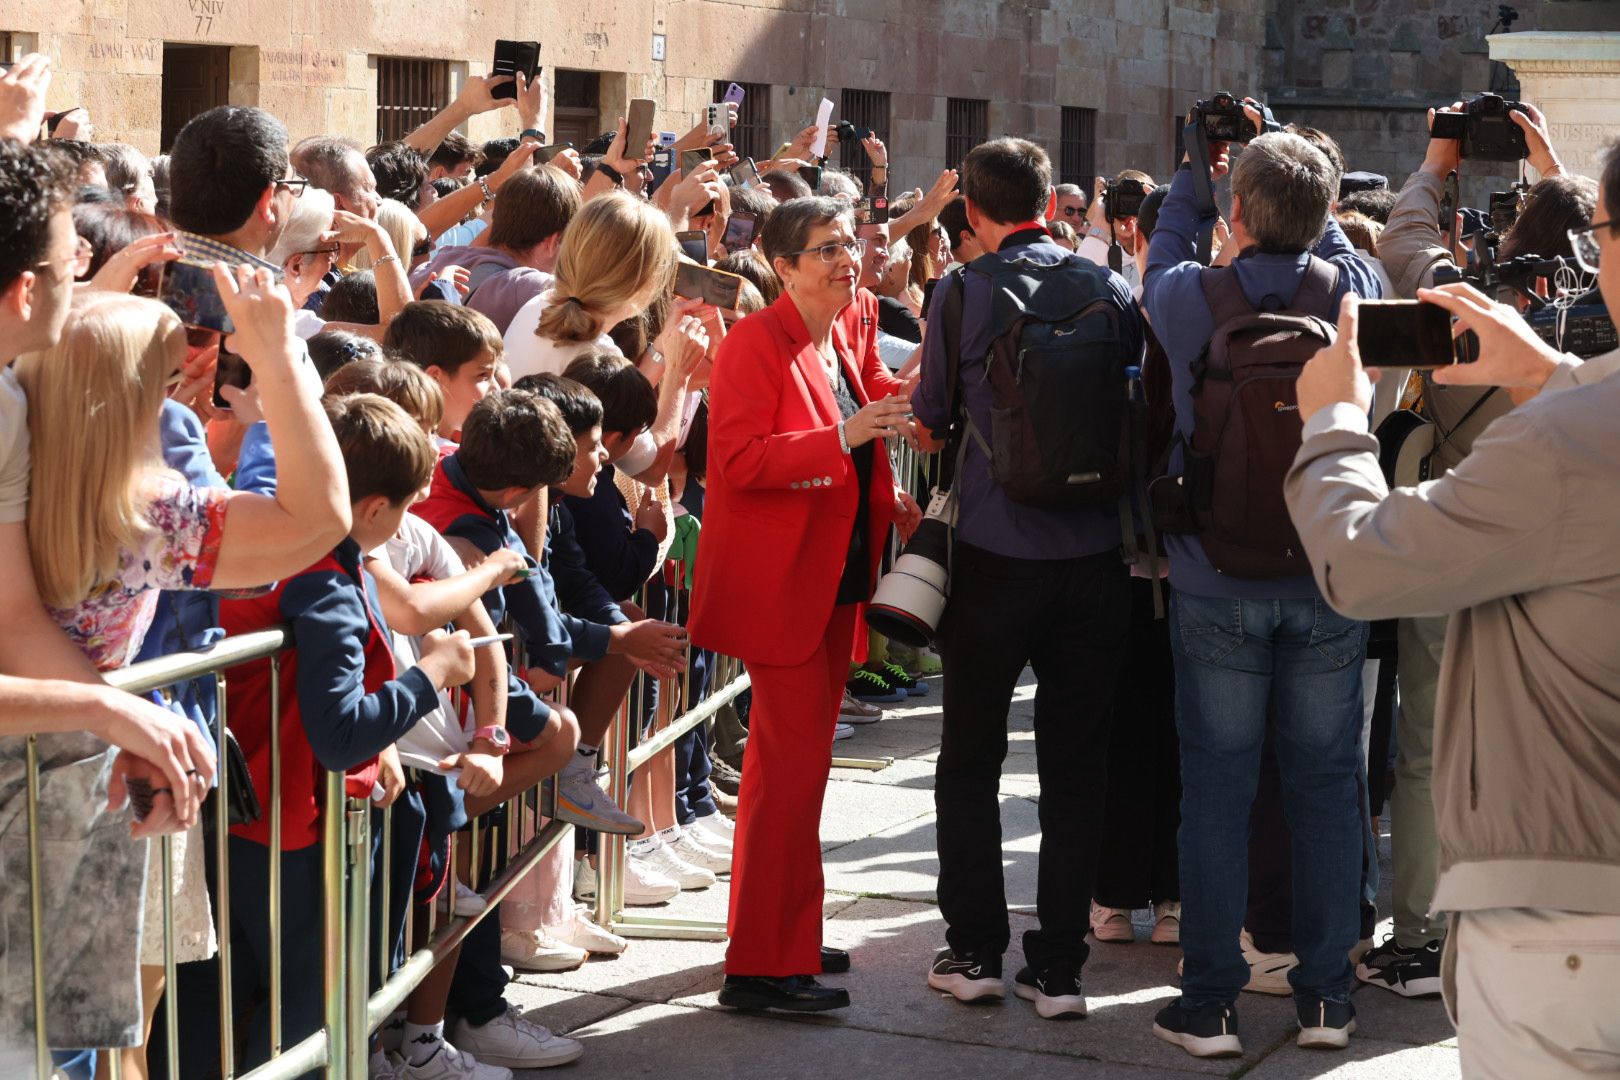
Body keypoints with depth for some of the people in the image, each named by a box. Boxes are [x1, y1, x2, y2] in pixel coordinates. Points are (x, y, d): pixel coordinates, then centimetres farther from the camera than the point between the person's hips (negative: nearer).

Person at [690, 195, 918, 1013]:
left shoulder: (845, 346, 14)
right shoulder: (756, 343, -13)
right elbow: (739, 457, -23)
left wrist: (890, 505, 11)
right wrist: (844, 436, -31)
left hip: (833, 575, 9)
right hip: (780, 579, -9)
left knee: (794, 756, 17)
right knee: (795, 761, -11)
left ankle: (780, 938, 28)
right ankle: (763, 966, -5)